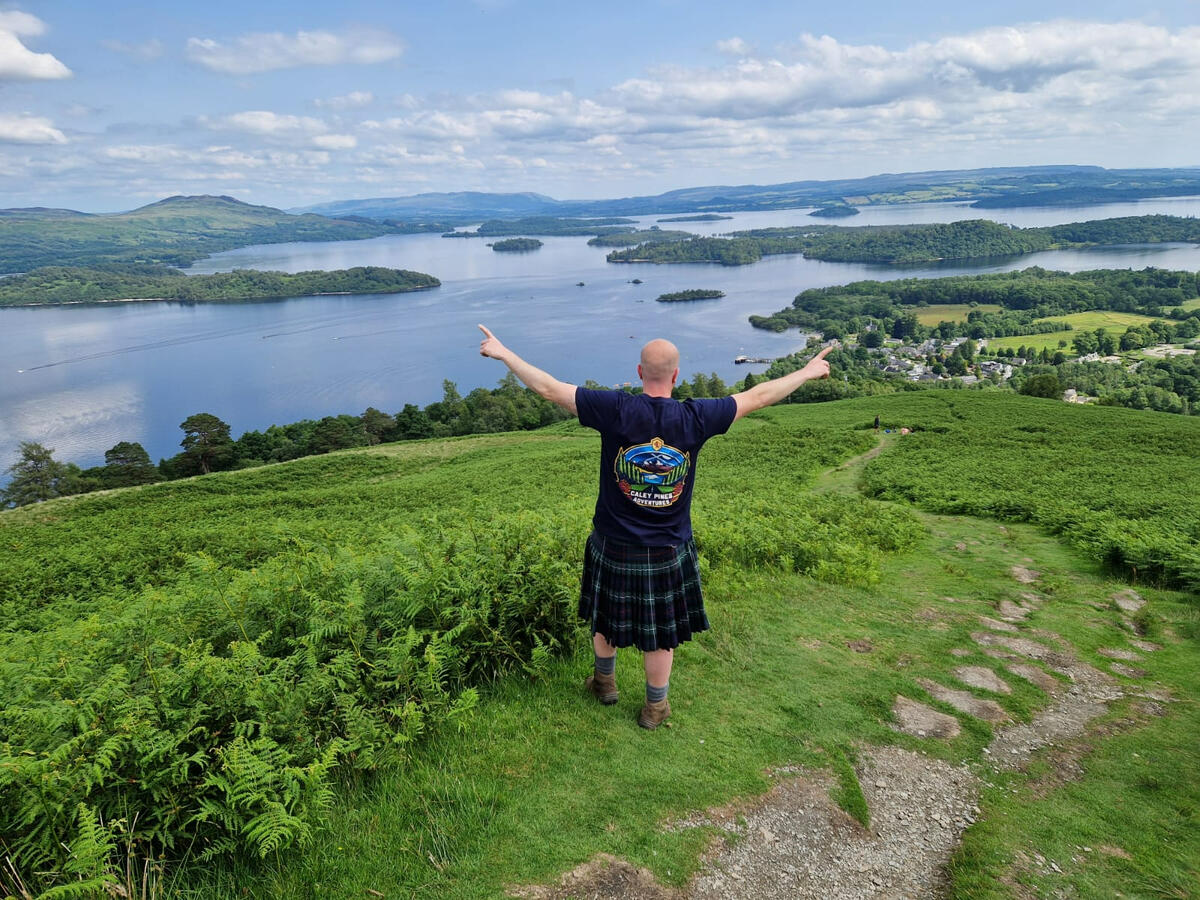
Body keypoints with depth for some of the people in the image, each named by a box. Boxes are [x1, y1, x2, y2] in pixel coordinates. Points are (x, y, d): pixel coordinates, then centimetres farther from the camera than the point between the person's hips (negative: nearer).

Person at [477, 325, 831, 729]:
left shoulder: (615, 409, -17)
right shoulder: (695, 418, -15)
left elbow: (549, 388, -13)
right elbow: (758, 396, -3)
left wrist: (502, 353, 0)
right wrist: (808, 372, 12)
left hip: (614, 547, 1)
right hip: (668, 552, 0)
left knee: (606, 619, 25)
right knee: (661, 634, 17)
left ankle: (605, 682, 47)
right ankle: (655, 707, 34)